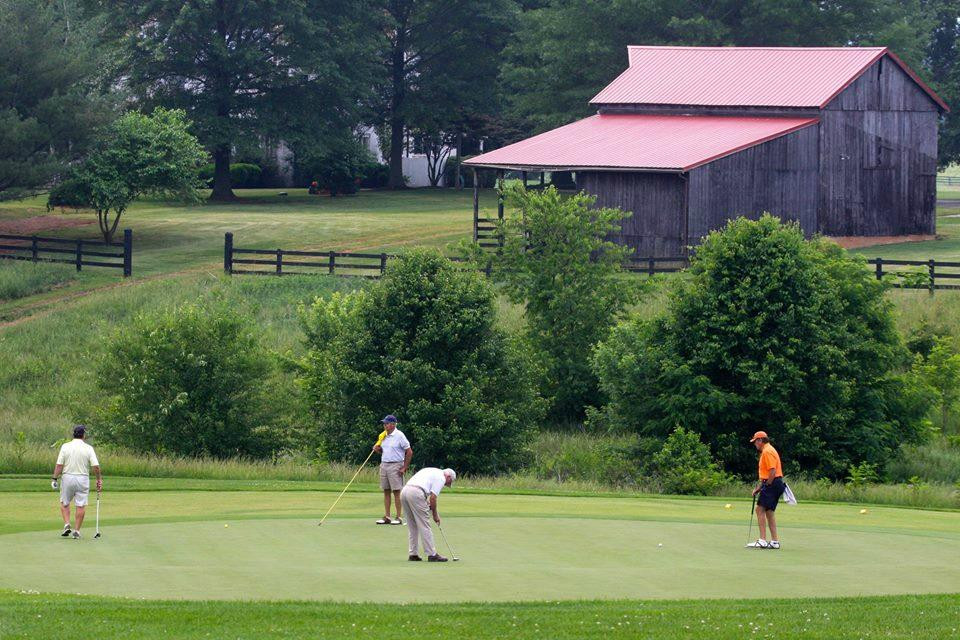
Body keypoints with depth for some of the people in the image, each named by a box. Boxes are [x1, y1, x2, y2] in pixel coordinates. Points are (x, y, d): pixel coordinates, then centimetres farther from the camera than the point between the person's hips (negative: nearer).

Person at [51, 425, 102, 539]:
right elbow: (96, 466, -9)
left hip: (67, 477, 0)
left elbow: (59, 465, -8)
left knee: (64, 503, 17)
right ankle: (77, 531, 3)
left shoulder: (65, 447, -4)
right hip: (83, 478, 0)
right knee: (81, 505, 5)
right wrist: (99, 479, 4)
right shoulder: (88, 448, -5)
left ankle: (67, 525, 2)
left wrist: (55, 478, 0)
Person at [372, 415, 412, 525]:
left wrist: (404, 468, -11)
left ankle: (399, 517, -3)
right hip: (384, 465, 7)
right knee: (386, 491, 7)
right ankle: (386, 517, 10)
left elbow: (409, 452, -9)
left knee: (397, 491, -6)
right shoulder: (384, 436, 13)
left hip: (395, 466, -7)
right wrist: (378, 449, 0)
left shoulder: (399, 435, -9)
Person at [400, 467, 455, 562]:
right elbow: (433, 497, -4)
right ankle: (432, 555, 1)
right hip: (416, 494, -8)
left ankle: (413, 554, 17)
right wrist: (435, 514, 7)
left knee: (413, 527, 16)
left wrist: (428, 504, 19)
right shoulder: (441, 478, 4)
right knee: (424, 526, -2)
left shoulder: (433, 472, 30)